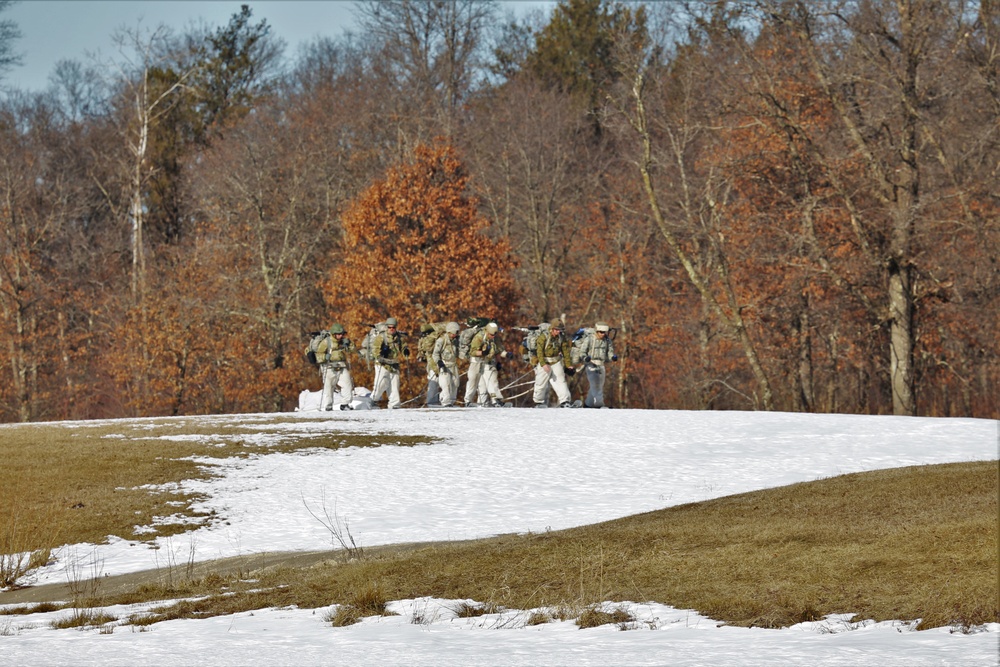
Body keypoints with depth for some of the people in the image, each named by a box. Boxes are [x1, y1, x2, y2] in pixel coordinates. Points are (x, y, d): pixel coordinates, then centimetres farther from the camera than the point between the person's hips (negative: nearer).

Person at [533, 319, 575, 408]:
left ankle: (565, 402, -10)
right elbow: (539, 352, -20)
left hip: (556, 363, 3)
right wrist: (544, 364, -31)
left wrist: (568, 365, 8)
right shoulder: (543, 337, -16)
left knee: (561, 382, -8)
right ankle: (538, 402, 21)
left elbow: (565, 352, 8)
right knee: (541, 384, 5)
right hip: (544, 362, -3)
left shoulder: (561, 338, -1)